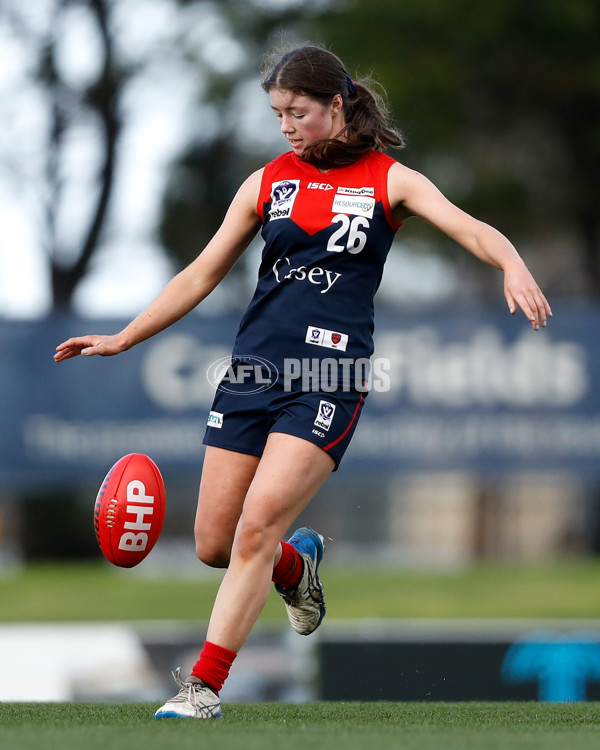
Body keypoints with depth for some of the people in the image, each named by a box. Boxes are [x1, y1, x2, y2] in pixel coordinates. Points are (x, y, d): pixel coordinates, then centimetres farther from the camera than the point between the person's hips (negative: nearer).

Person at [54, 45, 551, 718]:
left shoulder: (388, 179, 5)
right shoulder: (268, 181, 13)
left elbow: (469, 228, -9)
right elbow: (203, 273, 18)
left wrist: (512, 267, -31)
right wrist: (123, 339, 13)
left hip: (331, 375, -4)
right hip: (253, 368, 4)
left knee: (257, 525, -18)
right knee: (214, 544, 1)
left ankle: (205, 685, -12)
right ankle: (298, 563, 35)